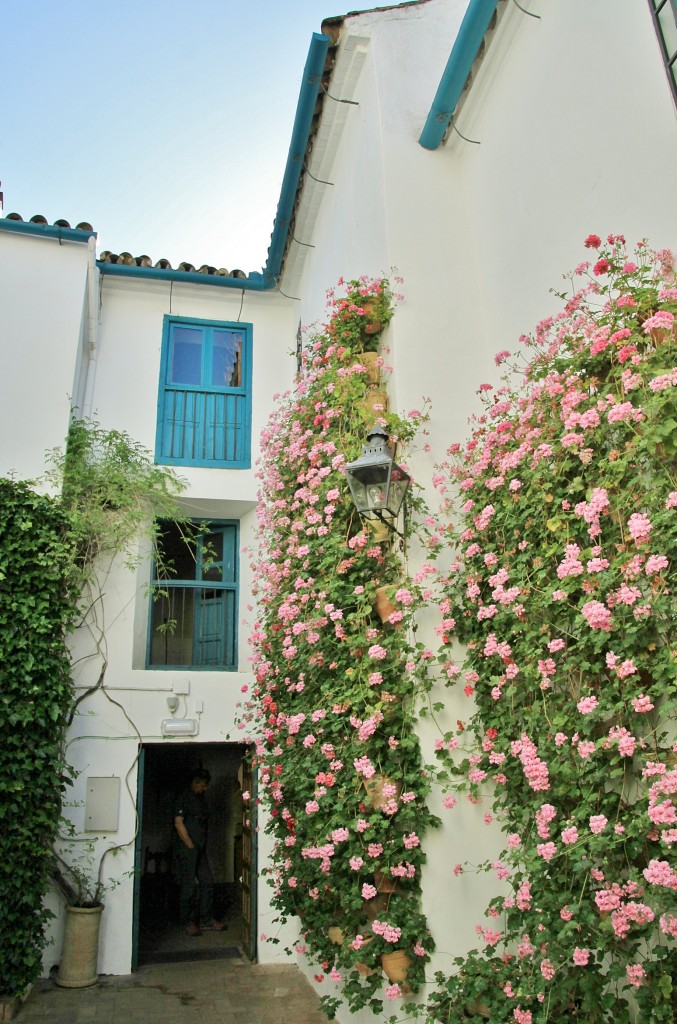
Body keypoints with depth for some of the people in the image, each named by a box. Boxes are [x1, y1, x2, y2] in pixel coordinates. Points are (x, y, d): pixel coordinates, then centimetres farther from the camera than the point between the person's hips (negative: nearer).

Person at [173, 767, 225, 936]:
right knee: (188, 885, -2)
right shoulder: (184, 797, -9)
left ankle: (206, 919, 17)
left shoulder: (200, 798, 16)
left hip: (200, 849, 8)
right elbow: (179, 823, -15)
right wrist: (190, 846, -14)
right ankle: (187, 922, 9)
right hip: (186, 848, -8)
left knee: (207, 882, 8)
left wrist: (201, 845, 11)